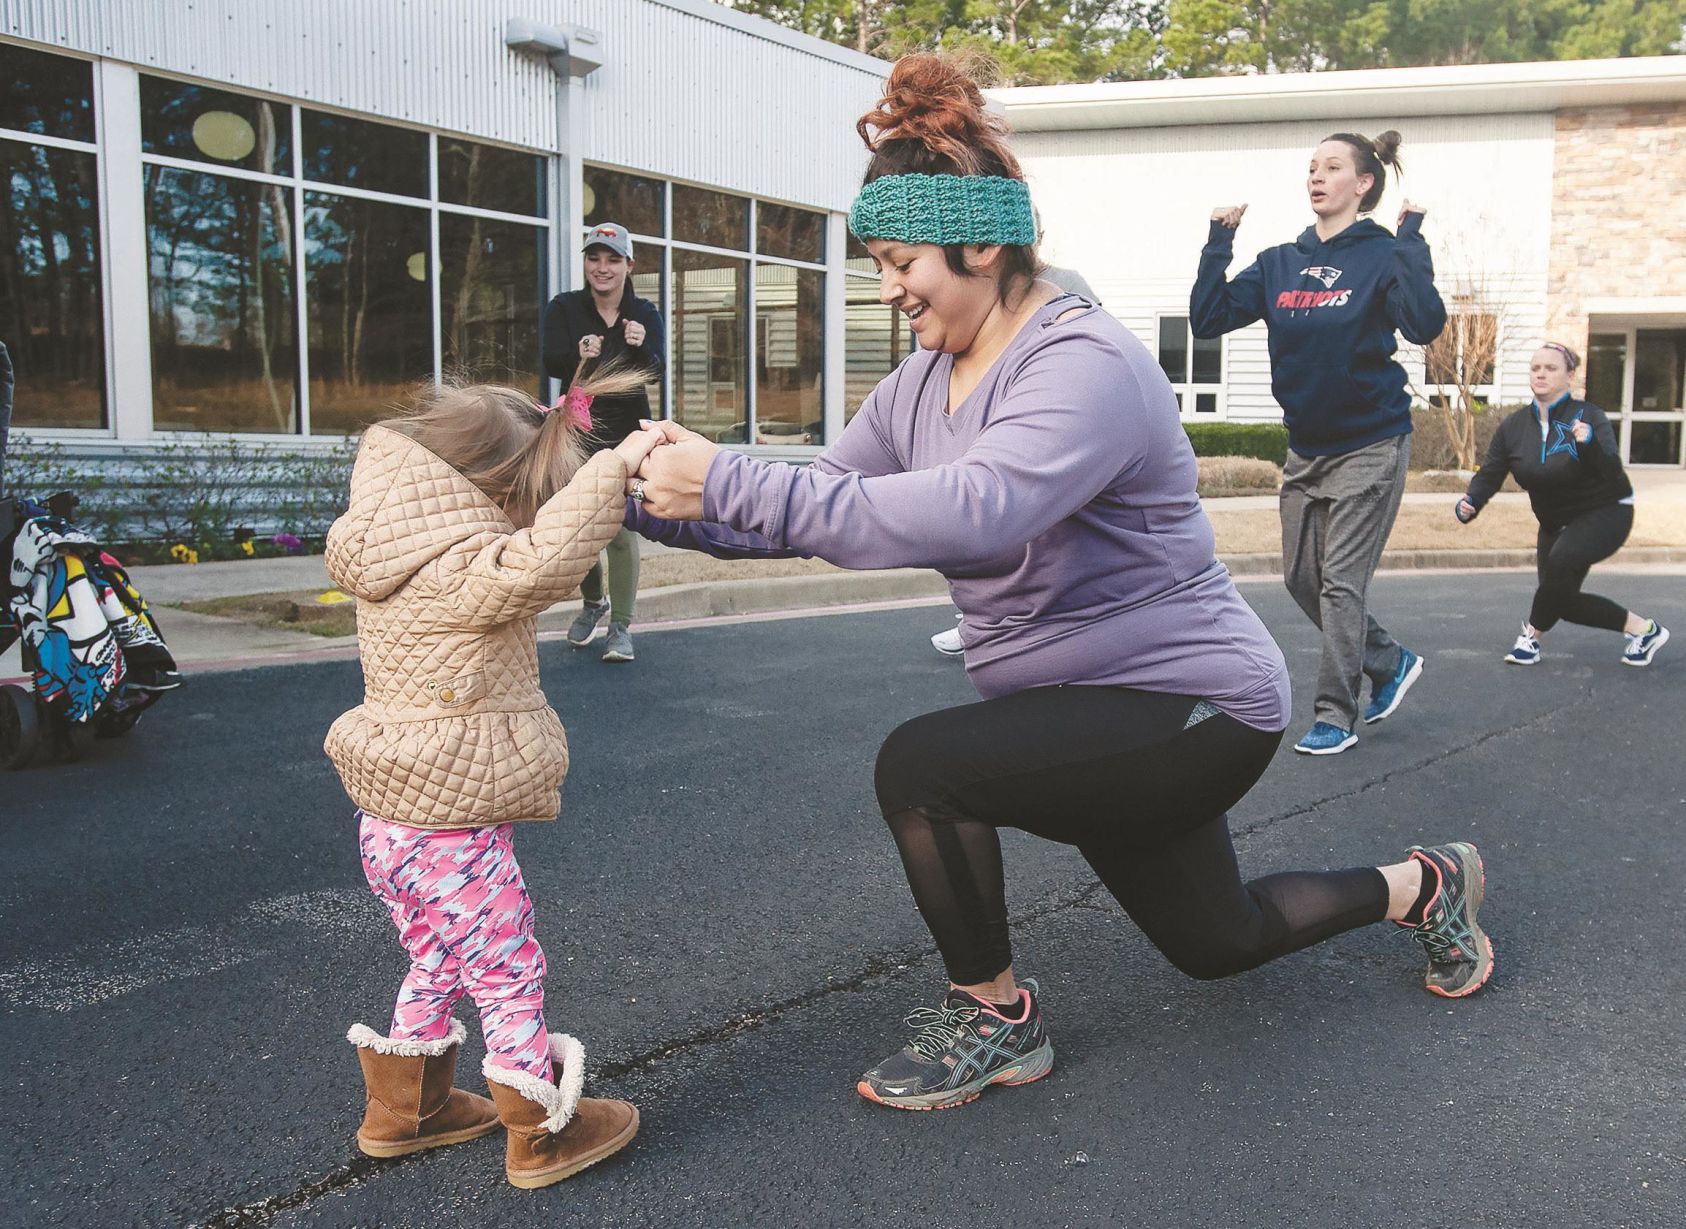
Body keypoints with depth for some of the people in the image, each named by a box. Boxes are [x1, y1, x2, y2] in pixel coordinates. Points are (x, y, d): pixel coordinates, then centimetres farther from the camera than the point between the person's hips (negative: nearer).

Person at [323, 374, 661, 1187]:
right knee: (509, 974, 6)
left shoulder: (402, 561, 7)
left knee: (438, 966, 26)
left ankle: (403, 1108, 41)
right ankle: (541, 1134, 21)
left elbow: (509, 561, 18)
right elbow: (538, 562, -41)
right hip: (452, 830, -9)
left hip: (393, 822, 9)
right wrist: (611, 469, -35)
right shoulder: (459, 571, -23)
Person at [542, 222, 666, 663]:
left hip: (627, 433, -1)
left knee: (621, 528, -9)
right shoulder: (564, 308, -1)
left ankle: (621, 626, 0)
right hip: (577, 432, 1)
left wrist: (640, 346, -37)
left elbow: (656, 370, -15)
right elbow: (551, 363, -17)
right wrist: (578, 357, -39)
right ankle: (593, 602, 35)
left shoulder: (644, 314, 0)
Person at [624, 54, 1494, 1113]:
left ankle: (996, 1020, -2)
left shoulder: (1087, 366, -27)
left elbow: (971, 511, -43)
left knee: (921, 766, -26)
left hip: (1197, 705, -9)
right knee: (1215, 943, 25)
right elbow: (818, 507, 0)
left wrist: (730, 483, -43)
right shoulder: (920, 386, 1)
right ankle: (1423, 883, 48)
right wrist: (658, 504, -15)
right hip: (1105, 717, 9)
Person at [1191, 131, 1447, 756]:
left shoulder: (1382, 255, -9)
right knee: (1302, 578, 10)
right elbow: (1207, 319, -1)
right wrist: (1218, 241, -4)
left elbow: (1425, 323, -26)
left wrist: (1411, 237, -24)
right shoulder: (1279, 264, 6)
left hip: (1369, 444, -6)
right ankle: (1390, 662, 31)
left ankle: (1335, 716, 7)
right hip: (1306, 447, 6)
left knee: (1341, 581, -4)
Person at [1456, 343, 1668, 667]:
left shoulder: (1587, 416, -19)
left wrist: (1589, 444, -50)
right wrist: (1470, 504, -32)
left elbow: (1611, 471, -30)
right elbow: (1489, 474, -11)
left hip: (1606, 512, -6)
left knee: (1563, 558, -32)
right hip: (1555, 521, 6)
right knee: (1561, 598, 0)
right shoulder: (1513, 426, -6)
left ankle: (1532, 633, -13)